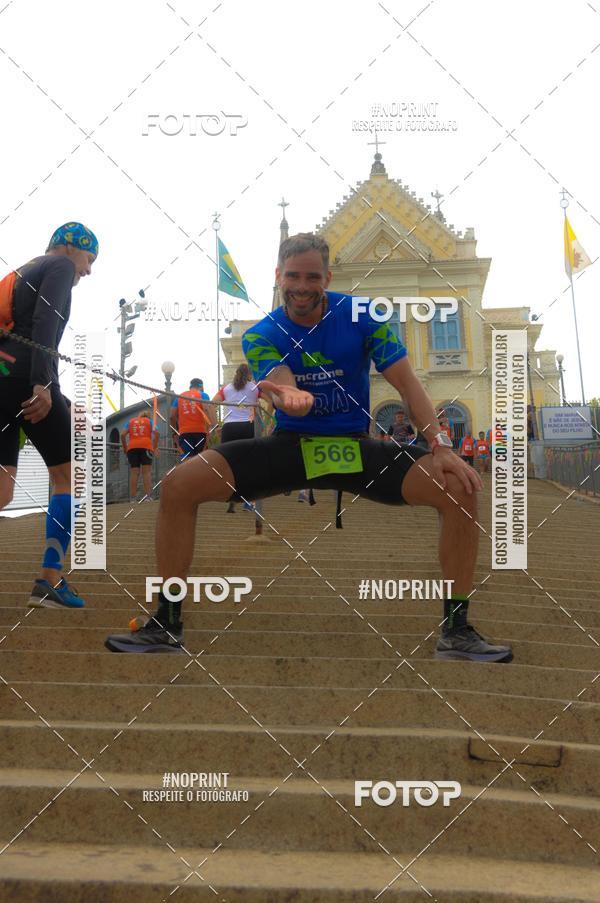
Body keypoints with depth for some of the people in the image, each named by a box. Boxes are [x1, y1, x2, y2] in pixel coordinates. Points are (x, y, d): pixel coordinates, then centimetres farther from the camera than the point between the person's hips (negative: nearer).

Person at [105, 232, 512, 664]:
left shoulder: (362, 318, -5)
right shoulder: (261, 335, -5)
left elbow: (407, 382, -6)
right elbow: (282, 389, -23)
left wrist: (441, 446, -19)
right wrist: (288, 398, -49)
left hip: (355, 447, 0)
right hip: (289, 445, 0)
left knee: (460, 487, -23)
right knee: (179, 484, -21)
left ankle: (456, 629, -7)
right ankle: (166, 623, -6)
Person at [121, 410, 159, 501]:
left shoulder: (130, 421, 23)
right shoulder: (149, 421, 19)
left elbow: (122, 434, 7)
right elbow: (156, 433, 0)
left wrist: (125, 448, 14)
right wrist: (155, 447, 3)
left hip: (132, 447, 2)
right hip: (146, 447, -1)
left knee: (134, 473, -2)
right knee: (147, 472, -5)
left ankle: (132, 499, -8)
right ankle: (148, 497, -16)